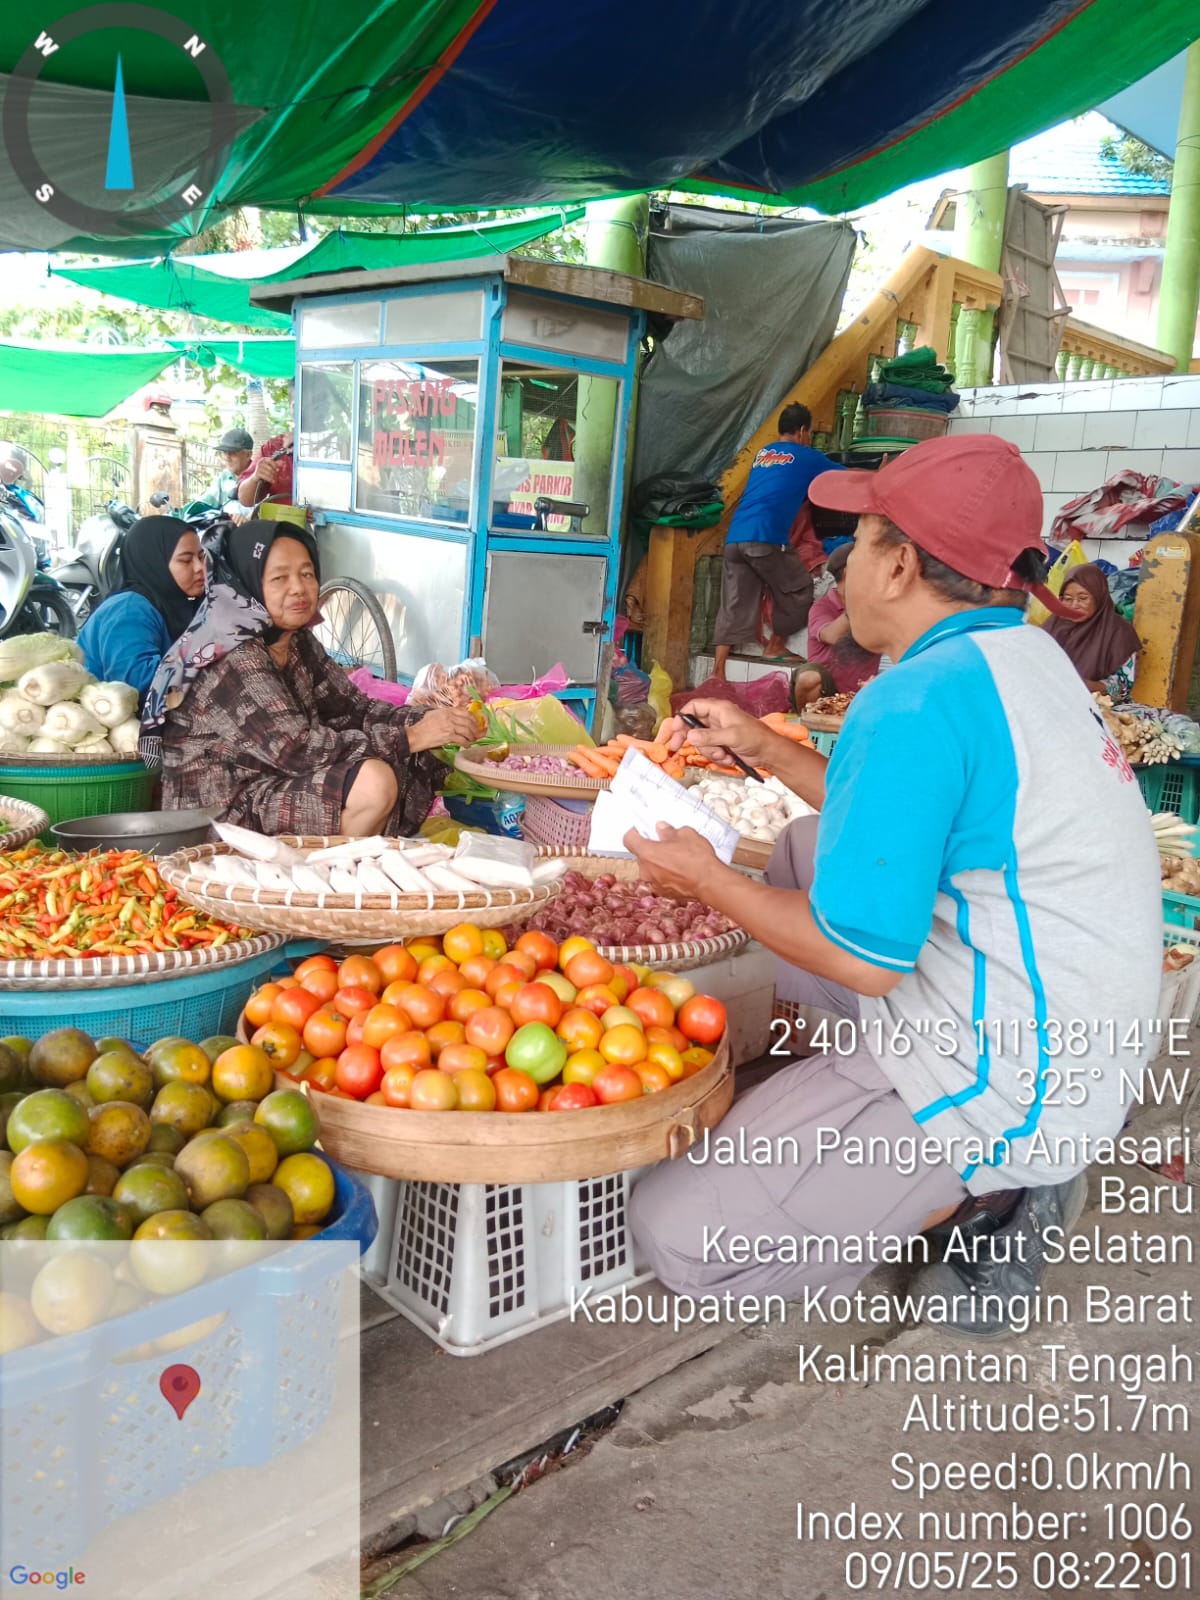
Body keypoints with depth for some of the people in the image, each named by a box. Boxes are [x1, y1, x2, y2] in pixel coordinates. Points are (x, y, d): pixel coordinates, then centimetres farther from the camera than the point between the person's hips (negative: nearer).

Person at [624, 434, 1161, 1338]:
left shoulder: (920, 698, -24)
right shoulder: (1027, 656, 5)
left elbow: (862, 957, -21)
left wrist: (706, 880, -7)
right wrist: (763, 748, 17)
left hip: (999, 1087, -9)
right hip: (1081, 1044, 10)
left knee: (676, 1238, -8)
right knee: (806, 848, 23)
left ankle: (982, 1196, 2)